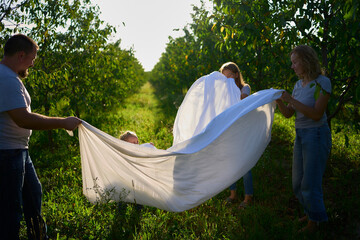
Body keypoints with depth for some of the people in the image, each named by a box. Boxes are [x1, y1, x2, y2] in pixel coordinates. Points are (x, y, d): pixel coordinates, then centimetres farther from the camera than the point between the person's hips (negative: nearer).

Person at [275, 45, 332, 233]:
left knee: (310, 183, 0)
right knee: (298, 183, 15)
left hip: (317, 136, -8)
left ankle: (313, 223, 18)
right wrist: (278, 99, -10)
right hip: (301, 136, 8)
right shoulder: (299, 84, 8)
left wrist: (291, 99, -25)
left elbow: (317, 114, -23)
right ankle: (311, 212, 36)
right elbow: (288, 113, 8)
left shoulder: (323, 82, -15)